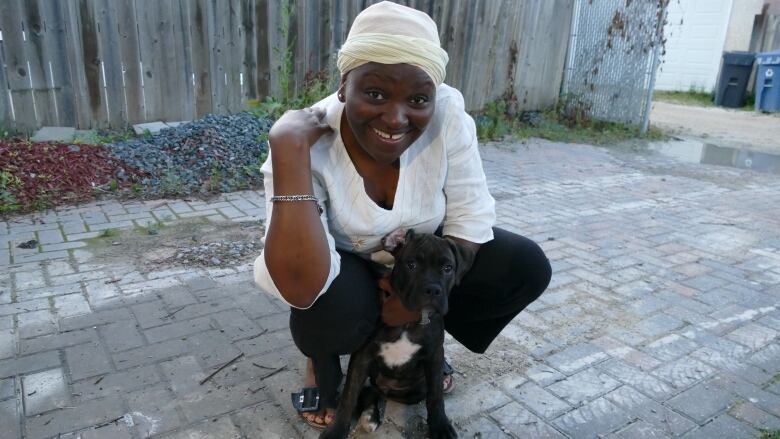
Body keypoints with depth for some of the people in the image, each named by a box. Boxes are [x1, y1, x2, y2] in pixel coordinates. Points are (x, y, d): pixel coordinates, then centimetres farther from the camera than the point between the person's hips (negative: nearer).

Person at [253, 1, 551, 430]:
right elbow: (300, 291, -42)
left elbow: (469, 217, -15)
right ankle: (322, 360, 5)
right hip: (343, 268, -3)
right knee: (330, 312, -35)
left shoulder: (447, 113, -24)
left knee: (527, 268, -13)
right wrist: (288, 150, -46)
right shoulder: (308, 145, -31)